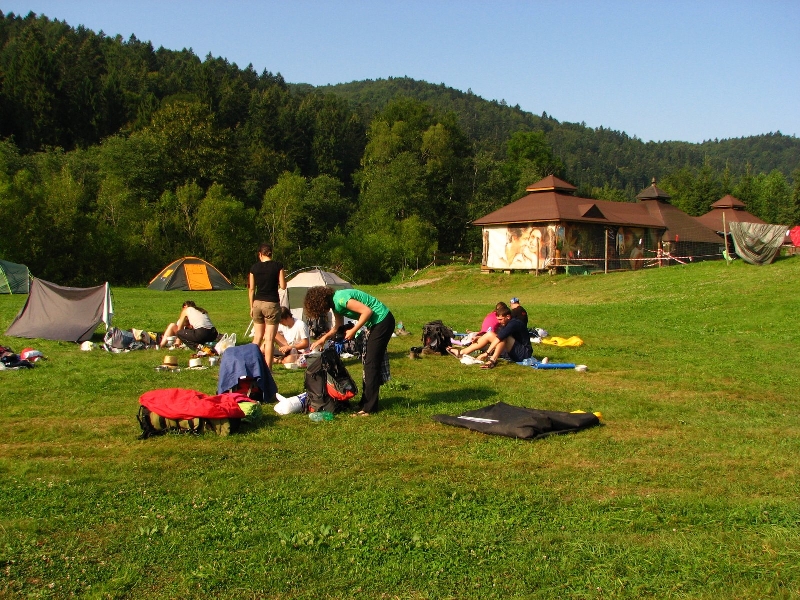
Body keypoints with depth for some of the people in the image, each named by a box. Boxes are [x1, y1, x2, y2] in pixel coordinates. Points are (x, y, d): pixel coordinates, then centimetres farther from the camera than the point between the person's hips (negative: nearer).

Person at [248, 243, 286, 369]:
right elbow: (283, 286, -7)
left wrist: (251, 307, 15)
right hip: (272, 304, -3)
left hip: (257, 303, 4)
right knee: (269, 339, 0)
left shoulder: (254, 267, 3)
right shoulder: (278, 266, -6)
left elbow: (251, 289, 7)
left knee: (257, 337, 16)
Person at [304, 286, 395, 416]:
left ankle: (368, 408, -5)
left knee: (371, 363, -8)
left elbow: (367, 311, -25)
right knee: (368, 361, 13)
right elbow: (338, 327, 21)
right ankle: (366, 402, 20)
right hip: (375, 323, 10)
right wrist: (323, 339, 17)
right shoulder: (335, 303, 9)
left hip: (382, 320, -10)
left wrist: (353, 331, -17)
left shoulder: (340, 299, -21)